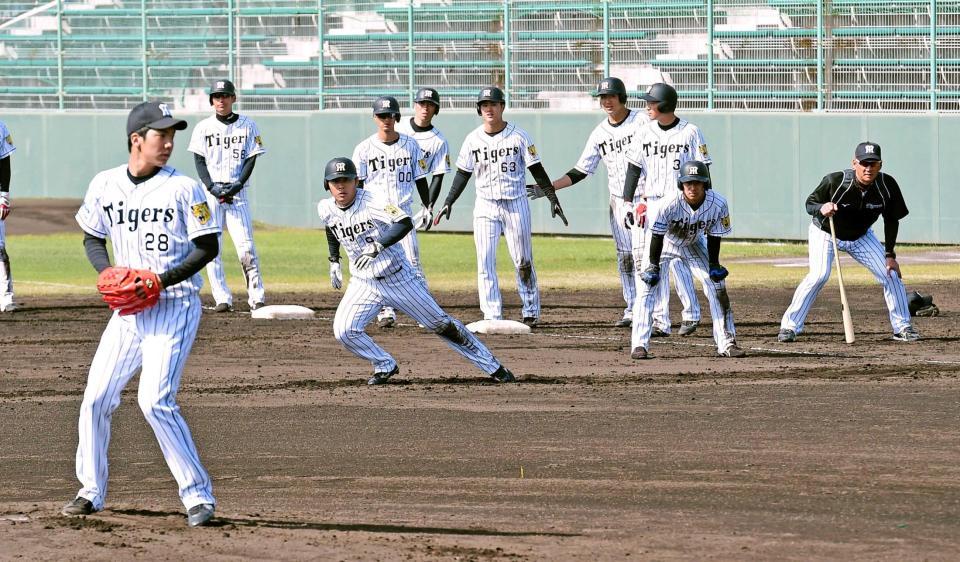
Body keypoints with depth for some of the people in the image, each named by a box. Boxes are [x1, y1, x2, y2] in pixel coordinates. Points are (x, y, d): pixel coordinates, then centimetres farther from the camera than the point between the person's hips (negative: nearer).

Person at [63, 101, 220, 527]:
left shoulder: (183, 188, -9)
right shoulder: (104, 185, 4)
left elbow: (208, 247, -6)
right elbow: (92, 236, 17)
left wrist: (162, 280, -17)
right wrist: (105, 270, -3)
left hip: (174, 307, -5)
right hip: (128, 309, 5)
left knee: (155, 401, -18)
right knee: (96, 397, 4)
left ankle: (198, 495, -10)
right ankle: (91, 490, 21)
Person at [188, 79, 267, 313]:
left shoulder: (247, 126, 6)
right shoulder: (203, 127, 7)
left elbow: (251, 160, 3)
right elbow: (199, 161, 3)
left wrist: (238, 185, -12)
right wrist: (212, 187, -12)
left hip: (237, 192, -1)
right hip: (211, 192, 1)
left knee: (246, 246, -10)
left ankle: (256, 297, -9)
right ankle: (222, 299, 0)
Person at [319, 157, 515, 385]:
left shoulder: (373, 201, -22)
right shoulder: (326, 209, -4)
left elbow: (405, 223, -36)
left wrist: (377, 247, -45)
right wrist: (334, 261, 16)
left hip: (399, 278, -5)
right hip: (363, 283, 5)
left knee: (442, 325, 2)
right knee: (343, 331, -16)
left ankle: (493, 367, 13)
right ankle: (385, 366, 7)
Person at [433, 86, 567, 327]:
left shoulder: (519, 136, -4)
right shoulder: (473, 139, 3)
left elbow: (537, 170, -1)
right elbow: (463, 174, 10)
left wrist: (553, 198, -6)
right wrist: (448, 203, 2)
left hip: (516, 205, -2)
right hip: (485, 206, 2)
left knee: (523, 262, 2)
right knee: (485, 263, -4)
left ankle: (531, 312, 12)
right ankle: (492, 316, -2)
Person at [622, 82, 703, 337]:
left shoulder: (690, 132, -3)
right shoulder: (645, 132, 8)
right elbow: (634, 168, 9)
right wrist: (627, 202, 2)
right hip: (652, 203, 4)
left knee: (676, 258, -11)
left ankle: (691, 313, 6)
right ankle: (661, 321, 5)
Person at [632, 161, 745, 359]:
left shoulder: (718, 204, -27)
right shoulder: (669, 204, -36)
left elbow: (714, 236, -12)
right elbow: (657, 235, -24)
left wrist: (714, 264, -12)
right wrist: (653, 265, -23)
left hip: (694, 245, 3)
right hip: (665, 242, -3)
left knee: (717, 287, -3)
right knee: (647, 288, -16)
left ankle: (726, 343, 7)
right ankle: (639, 345, -13)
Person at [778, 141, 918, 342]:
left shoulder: (887, 185, -22)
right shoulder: (834, 181, -32)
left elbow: (891, 220, -8)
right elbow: (809, 204, -18)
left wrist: (890, 255, -10)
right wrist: (821, 208, -42)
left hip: (860, 237, 4)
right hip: (825, 233, -4)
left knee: (891, 273, -3)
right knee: (819, 275, -25)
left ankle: (902, 326, 14)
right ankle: (789, 326, -16)